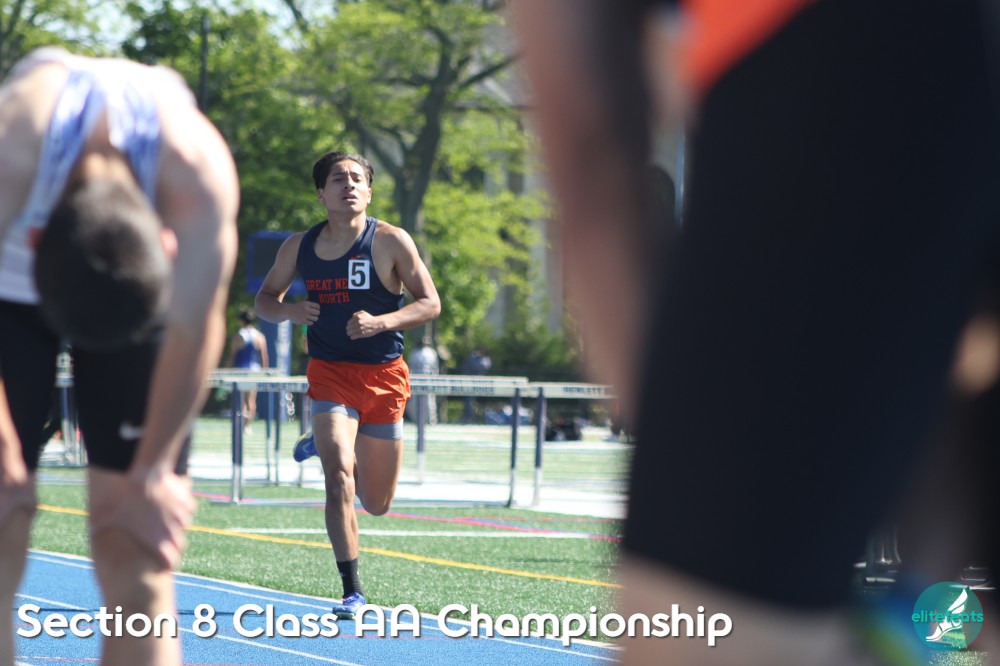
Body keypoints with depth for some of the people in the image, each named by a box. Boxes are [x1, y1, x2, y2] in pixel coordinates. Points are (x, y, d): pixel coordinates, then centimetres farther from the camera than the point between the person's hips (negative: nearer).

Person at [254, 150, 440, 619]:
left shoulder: (391, 242, -8)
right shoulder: (299, 247, 0)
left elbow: (430, 303, -5)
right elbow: (265, 298, 12)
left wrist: (381, 322, -23)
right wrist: (289, 311, -12)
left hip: (384, 375, 0)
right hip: (330, 372, 0)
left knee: (376, 505, 10)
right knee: (339, 476, -22)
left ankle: (323, 444, 42)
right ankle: (352, 591, -13)